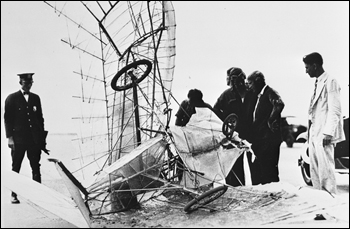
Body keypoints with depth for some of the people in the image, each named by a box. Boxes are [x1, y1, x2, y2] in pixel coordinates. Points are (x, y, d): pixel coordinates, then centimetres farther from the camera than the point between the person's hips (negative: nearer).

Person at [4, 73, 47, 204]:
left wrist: (42, 137, 9)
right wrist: (9, 137, -9)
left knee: (36, 168, 4)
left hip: (35, 139, 3)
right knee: (16, 168, 3)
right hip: (18, 139, -3)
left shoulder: (36, 98, 12)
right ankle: (14, 195, 9)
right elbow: (7, 119, -2)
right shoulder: (12, 98, 1)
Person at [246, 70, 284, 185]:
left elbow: (279, 104, -29)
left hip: (269, 140, -9)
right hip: (259, 140, 9)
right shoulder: (259, 96, 20)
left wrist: (271, 121, -23)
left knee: (269, 172, -7)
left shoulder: (269, 92, -8)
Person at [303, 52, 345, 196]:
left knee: (326, 170, -9)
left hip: (324, 135, -9)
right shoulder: (317, 83, 18)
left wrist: (328, 133, -20)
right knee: (315, 172, 11)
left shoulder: (330, 82, -9)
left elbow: (334, 110, -15)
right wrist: (310, 133, 14)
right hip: (314, 134, 9)